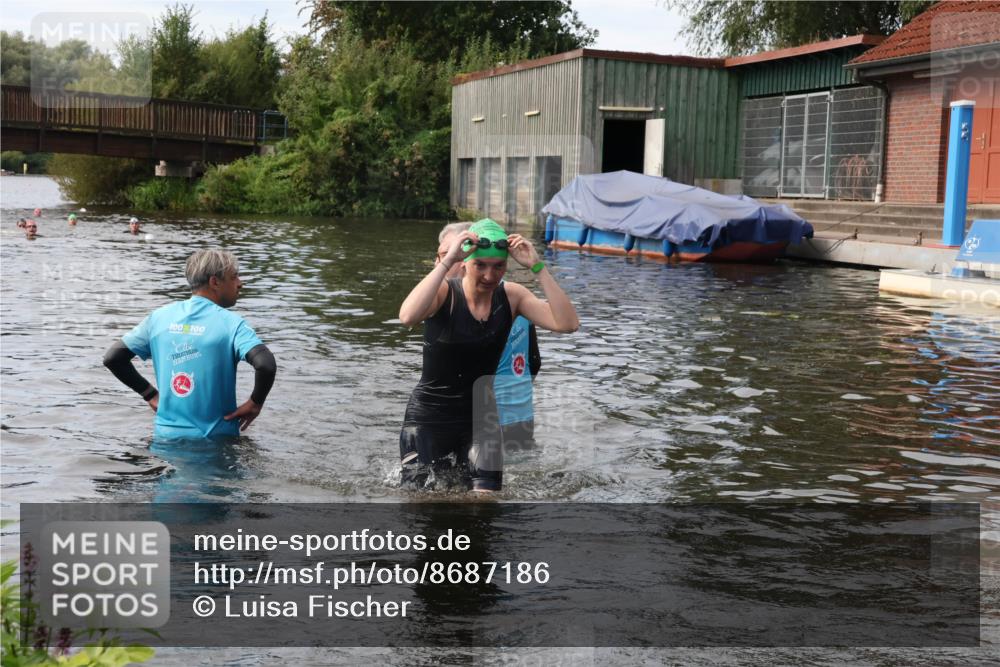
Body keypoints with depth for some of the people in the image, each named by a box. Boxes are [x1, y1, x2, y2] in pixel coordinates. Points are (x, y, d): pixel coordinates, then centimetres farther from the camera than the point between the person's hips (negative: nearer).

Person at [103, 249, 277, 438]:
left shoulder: (159, 317, 7)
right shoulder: (231, 323, -8)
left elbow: (112, 358, 11)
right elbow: (266, 365, -24)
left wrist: (150, 394, 14)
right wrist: (255, 404, -7)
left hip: (166, 434, 5)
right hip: (215, 438, -4)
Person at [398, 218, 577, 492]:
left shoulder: (511, 296, -4)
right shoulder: (444, 292, -14)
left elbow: (568, 324, -17)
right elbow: (407, 317, -37)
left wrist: (537, 266, -22)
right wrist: (447, 262, -35)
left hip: (481, 418, 3)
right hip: (429, 418, -3)